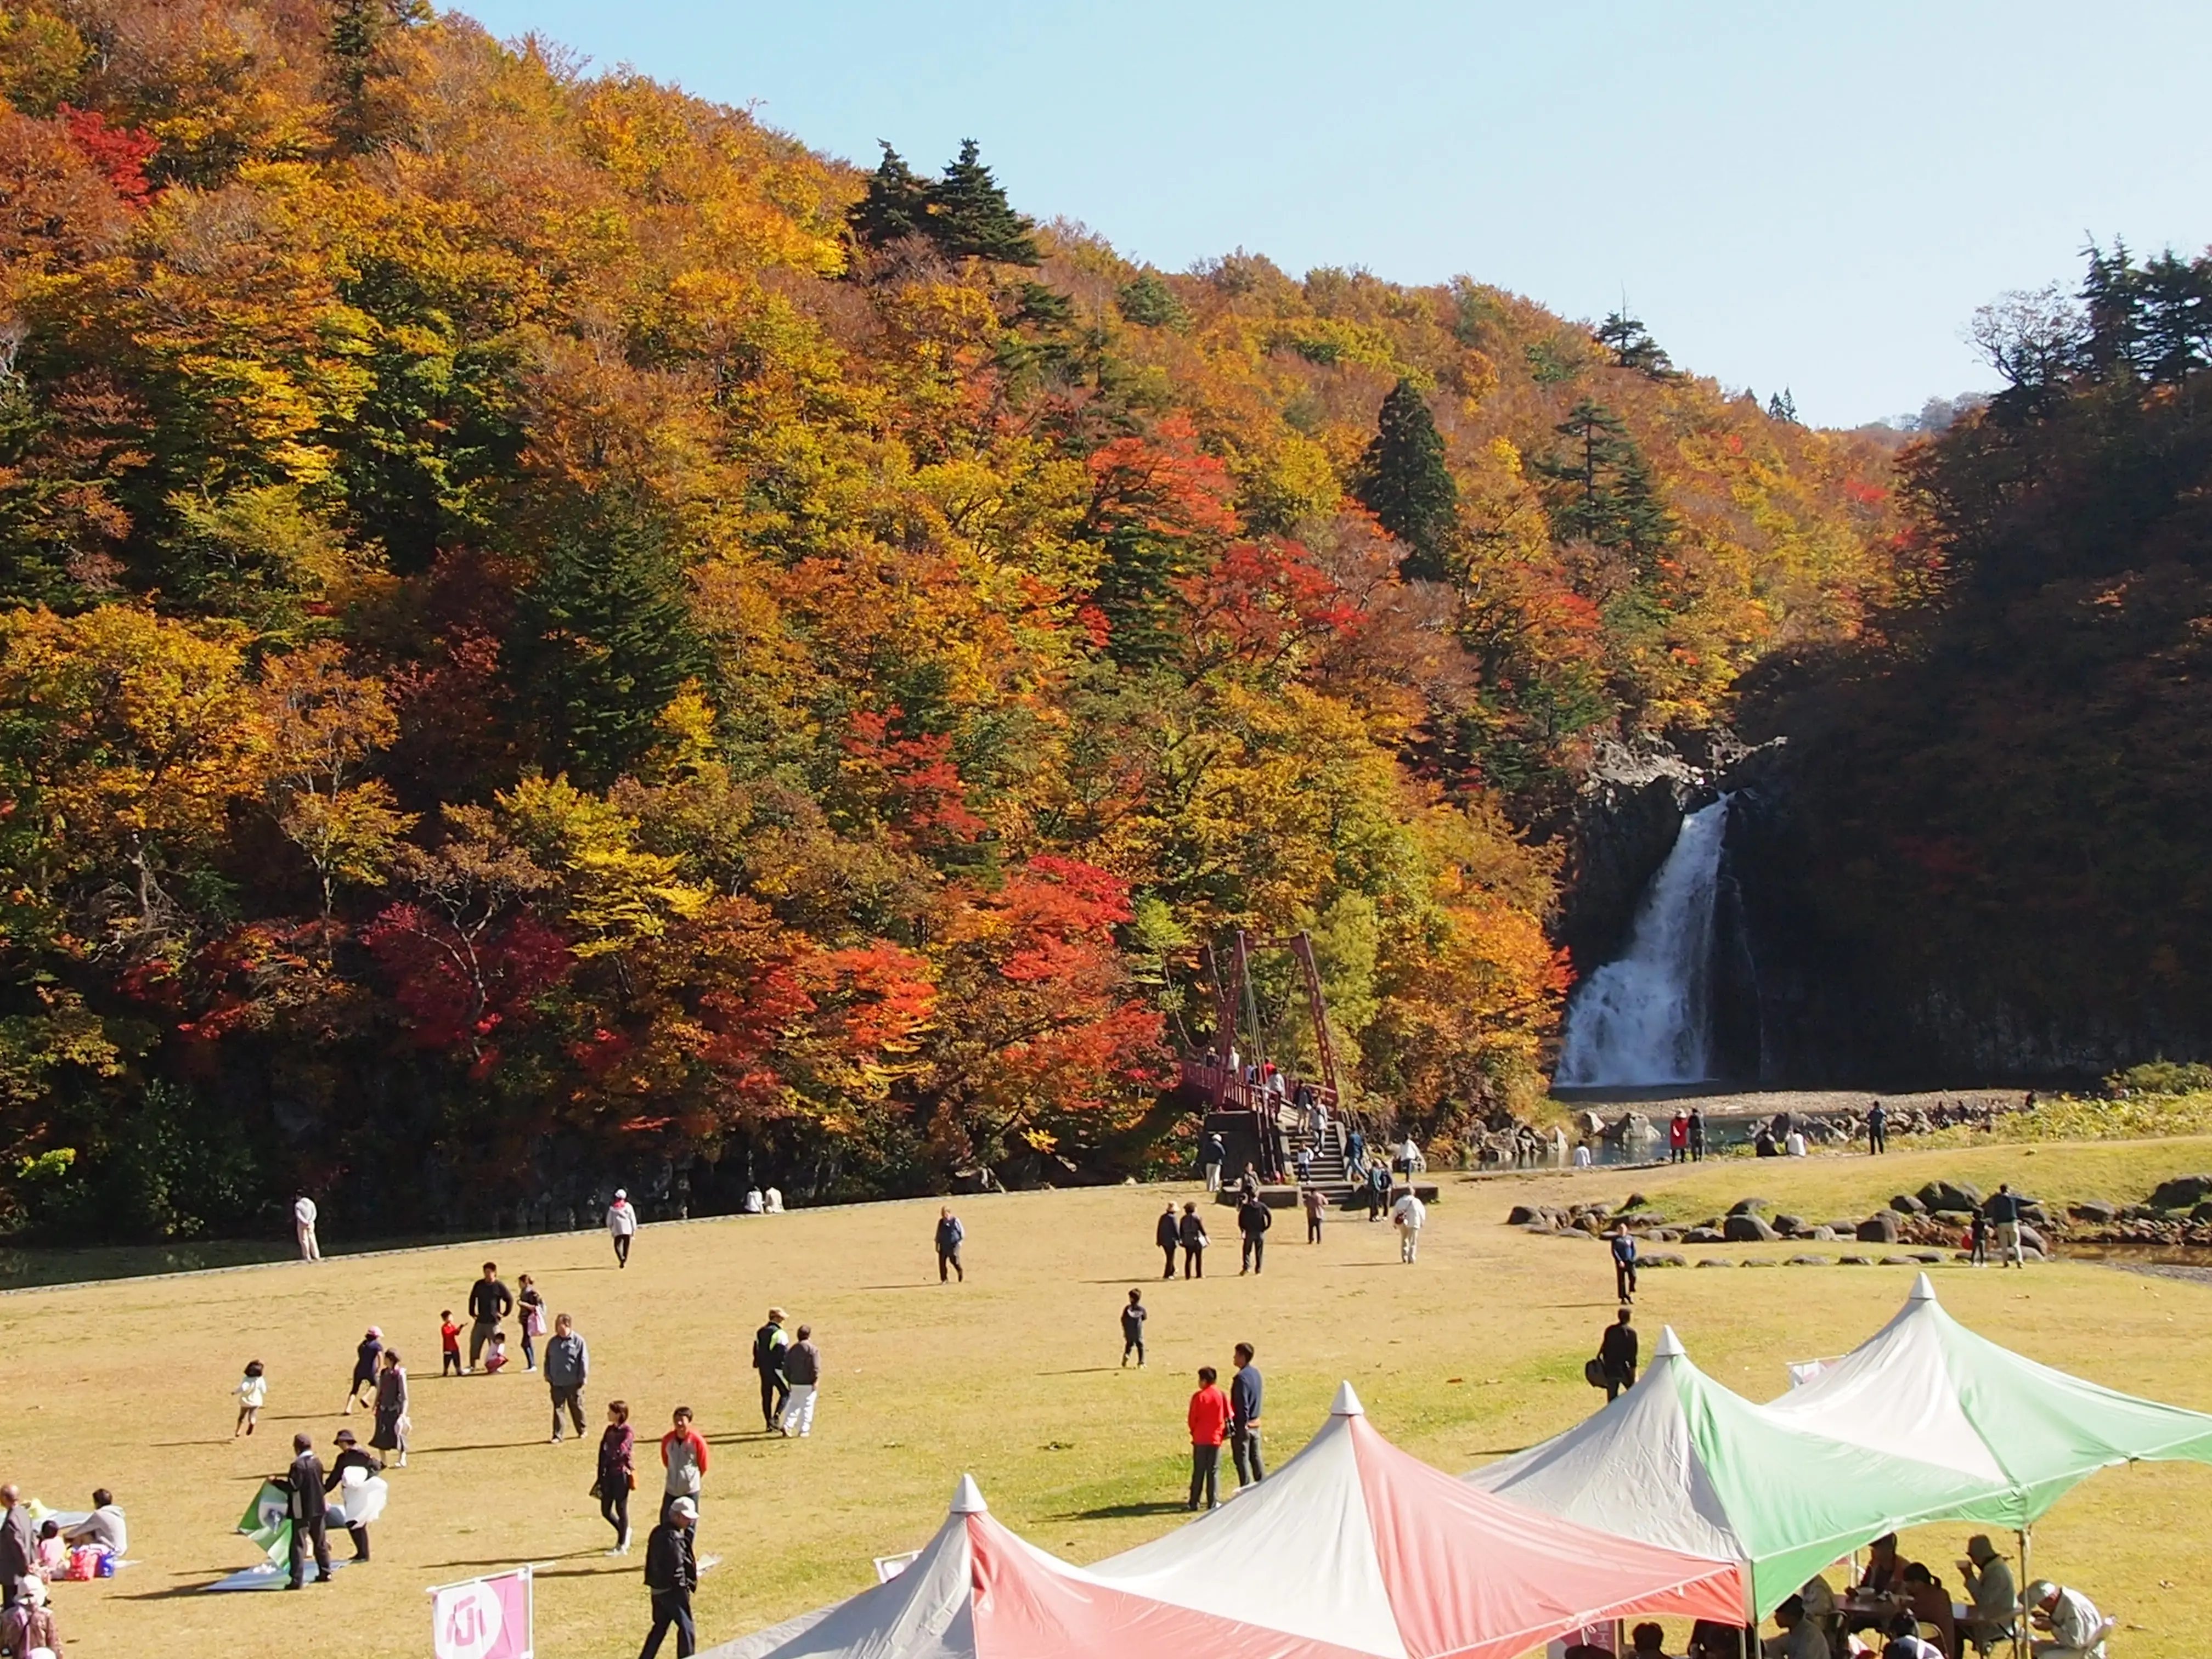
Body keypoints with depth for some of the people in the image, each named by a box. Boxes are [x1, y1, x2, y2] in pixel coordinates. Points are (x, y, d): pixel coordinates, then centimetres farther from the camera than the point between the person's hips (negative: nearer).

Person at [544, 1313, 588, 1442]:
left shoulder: (578, 1341, -9)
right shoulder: (553, 1342, 5)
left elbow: (584, 1360, -8)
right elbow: (548, 1360, 13)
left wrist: (583, 1377, -9)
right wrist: (548, 1376, 10)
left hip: (573, 1382, -3)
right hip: (557, 1382, 3)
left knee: (576, 1407, 11)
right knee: (558, 1408, 3)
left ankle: (582, 1431, 30)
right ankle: (557, 1435, 8)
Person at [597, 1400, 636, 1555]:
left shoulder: (628, 1432, -13)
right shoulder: (610, 1430, 9)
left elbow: (619, 1452, -23)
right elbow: (603, 1453, 10)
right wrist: (601, 1476, 8)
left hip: (622, 1474, -7)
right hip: (609, 1474, 7)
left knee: (621, 1510, 2)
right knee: (605, 1511, 10)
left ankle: (622, 1546, 13)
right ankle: (624, 1532, 34)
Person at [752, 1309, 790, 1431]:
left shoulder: (760, 1332, 10)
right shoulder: (779, 1334, -15)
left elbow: (756, 1350, 16)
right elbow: (784, 1353, -17)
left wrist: (757, 1364, 24)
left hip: (764, 1369, 8)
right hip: (776, 1369, -7)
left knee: (766, 1396, 11)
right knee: (786, 1393, 3)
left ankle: (769, 1424, 15)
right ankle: (775, 1417, -11)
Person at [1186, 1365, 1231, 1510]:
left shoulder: (1198, 1397, -9)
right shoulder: (1222, 1396, -2)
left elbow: (1192, 1418, -6)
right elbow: (1228, 1417, 1)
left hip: (1200, 1439, -1)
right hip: (1216, 1439, 1)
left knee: (1198, 1472, 6)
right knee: (1214, 1471, 6)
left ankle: (1194, 1502, 9)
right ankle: (1213, 1502, 2)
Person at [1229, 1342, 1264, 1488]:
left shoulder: (1242, 1377, -21)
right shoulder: (1256, 1372, 7)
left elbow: (1242, 1405, -22)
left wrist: (1241, 1426, -18)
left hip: (1243, 1424, -9)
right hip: (1255, 1423, 9)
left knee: (1242, 1459, -1)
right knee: (1255, 1457, 16)